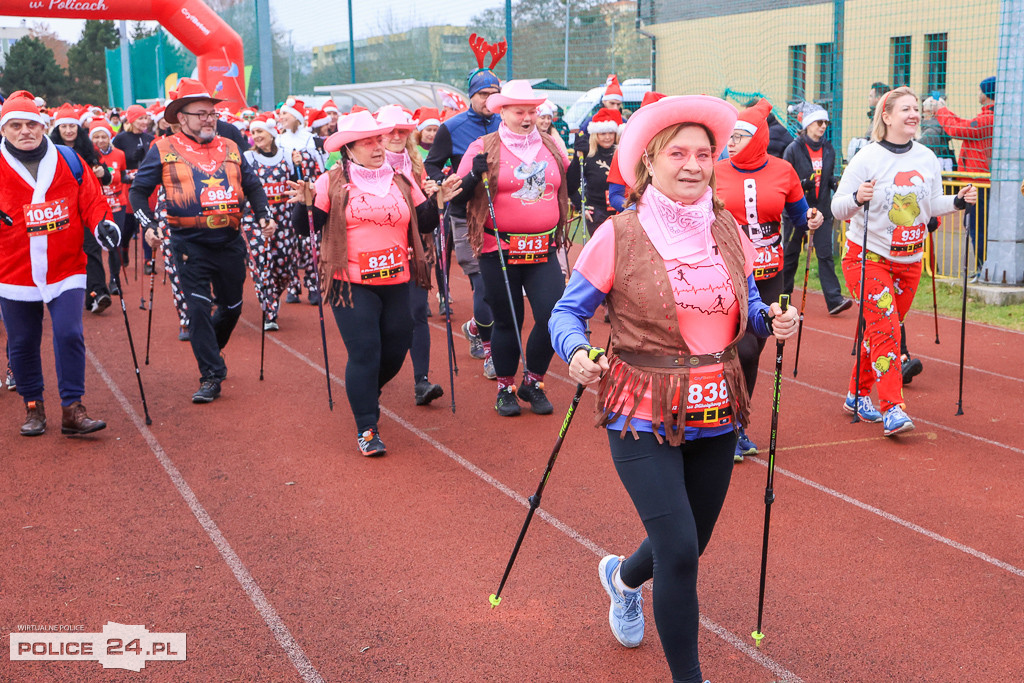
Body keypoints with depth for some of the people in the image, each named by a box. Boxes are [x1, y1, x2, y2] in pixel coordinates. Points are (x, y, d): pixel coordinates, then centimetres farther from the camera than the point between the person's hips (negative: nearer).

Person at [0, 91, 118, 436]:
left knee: (69, 334, -11)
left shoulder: (69, 161, 3)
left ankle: (72, 409, -2)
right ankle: (33, 407, 27)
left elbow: (91, 200, 4)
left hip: (66, 270, 0)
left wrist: (102, 224, -14)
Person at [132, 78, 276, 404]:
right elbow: (138, 191, 3)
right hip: (190, 245, -4)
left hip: (230, 243, 4)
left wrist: (264, 216, 4)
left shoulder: (229, 148, 10)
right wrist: (149, 225, -10)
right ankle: (211, 376, 1)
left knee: (232, 306, 13)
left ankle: (210, 350, 41)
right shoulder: (163, 150, 0)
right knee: (199, 309, -7)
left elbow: (253, 185, 19)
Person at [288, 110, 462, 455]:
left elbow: (423, 225, 11)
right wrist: (305, 204, -21)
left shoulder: (401, 182, 10)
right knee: (364, 353, -8)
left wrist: (439, 202, -5)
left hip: (396, 283, 4)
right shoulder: (332, 183, -1)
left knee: (395, 352, 11)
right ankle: (367, 429, 2)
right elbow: (306, 228, -2)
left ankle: (366, 395, 43)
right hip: (352, 284, -4)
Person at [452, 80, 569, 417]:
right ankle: (505, 388, 26)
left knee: (555, 315, -6)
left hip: (543, 249, 3)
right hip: (499, 251, -3)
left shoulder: (551, 146, 10)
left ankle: (533, 382, 17)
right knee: (507, 321, 6)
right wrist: (474, 176, -19)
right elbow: (458, 197, -4)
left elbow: (564, 188, 27)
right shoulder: (483, 148, -2)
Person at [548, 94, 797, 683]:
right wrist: (577, 354, -26)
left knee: (689, 544, 18)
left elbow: (748, 305, 15)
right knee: (679, 552, -12)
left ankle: (623, 577, 53)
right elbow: (568, 312, -6)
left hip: (716, 415, 5)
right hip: (645, 418, -5)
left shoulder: (727, 230, 4)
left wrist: (774, 320, -7)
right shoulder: (619, 236, -10)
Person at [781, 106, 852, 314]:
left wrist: (835, 182, -3)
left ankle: (834, 299, -11)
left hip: (822, 209, 3)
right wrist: (802, 184, -21)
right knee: (790, 253, 9)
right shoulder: (794, 149, -5)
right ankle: (783, 295, 27)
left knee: (825, 254, -5)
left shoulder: (828, 149, 9)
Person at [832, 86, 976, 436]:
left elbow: (933, 205, 13)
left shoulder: (927, 158, 4)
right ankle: (893, 409, -13)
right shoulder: (867, 158, -11)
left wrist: (959, 200, -5)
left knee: (884, 329, 11)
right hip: (868, 256, -5)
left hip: (909, 260, 5)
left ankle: (858, 395, 26)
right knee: (885, 328, -14)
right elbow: (838, 207, -11)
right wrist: (858, 198, -31)